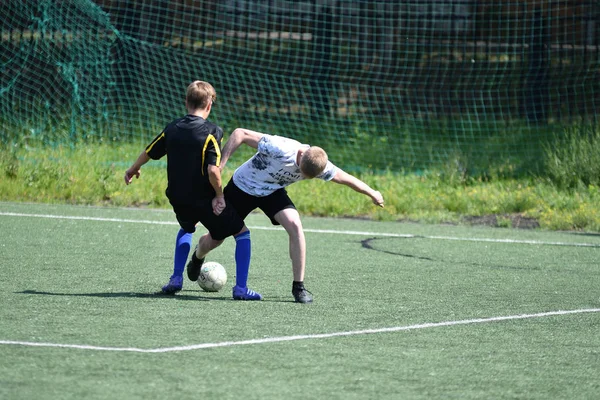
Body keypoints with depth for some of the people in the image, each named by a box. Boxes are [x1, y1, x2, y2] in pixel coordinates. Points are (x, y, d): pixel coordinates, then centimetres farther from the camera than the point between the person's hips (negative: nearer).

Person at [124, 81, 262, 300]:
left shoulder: (172, 128, 2)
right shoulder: (212, 131, -15)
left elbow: (149, 152, 16)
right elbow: (213, 169, -25)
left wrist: (133, 169, 35)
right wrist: (219, 195, -9)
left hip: (177, 198, 6)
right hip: (204, 198, -6)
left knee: (186, 229, 37)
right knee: (241, 233, 9)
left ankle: (176, 278, 25)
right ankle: (241, 288, 0)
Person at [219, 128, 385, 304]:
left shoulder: (319, 165, -22)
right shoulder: (280, 149, -38)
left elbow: (345, 178, -3)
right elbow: (240, 133, -34)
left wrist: (372, 194, 10)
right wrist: (219, 166, -38)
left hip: (273, 192, 3)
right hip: (242, 187, -3)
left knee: (295, 226, -22)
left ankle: (298, 287, -12)